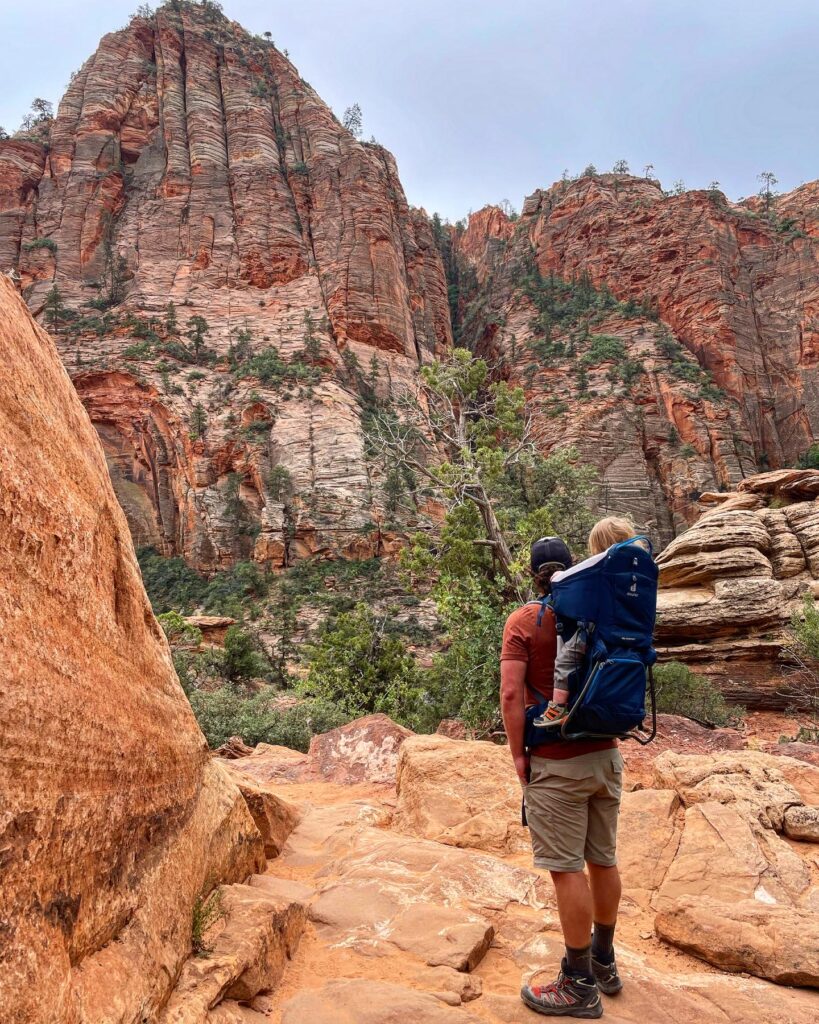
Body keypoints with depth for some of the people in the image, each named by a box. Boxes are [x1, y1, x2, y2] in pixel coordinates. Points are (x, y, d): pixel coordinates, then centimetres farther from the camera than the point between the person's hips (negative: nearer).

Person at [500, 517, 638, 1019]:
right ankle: (604, 962, 33)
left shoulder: (524, 621, -10)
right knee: (603, 861, 16)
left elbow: (511, 692, -17)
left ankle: (580, 986, 13)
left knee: (567, 869, 2)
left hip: (556, 764, -6)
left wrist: (517, 753, -8)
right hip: (605, 755, 6)